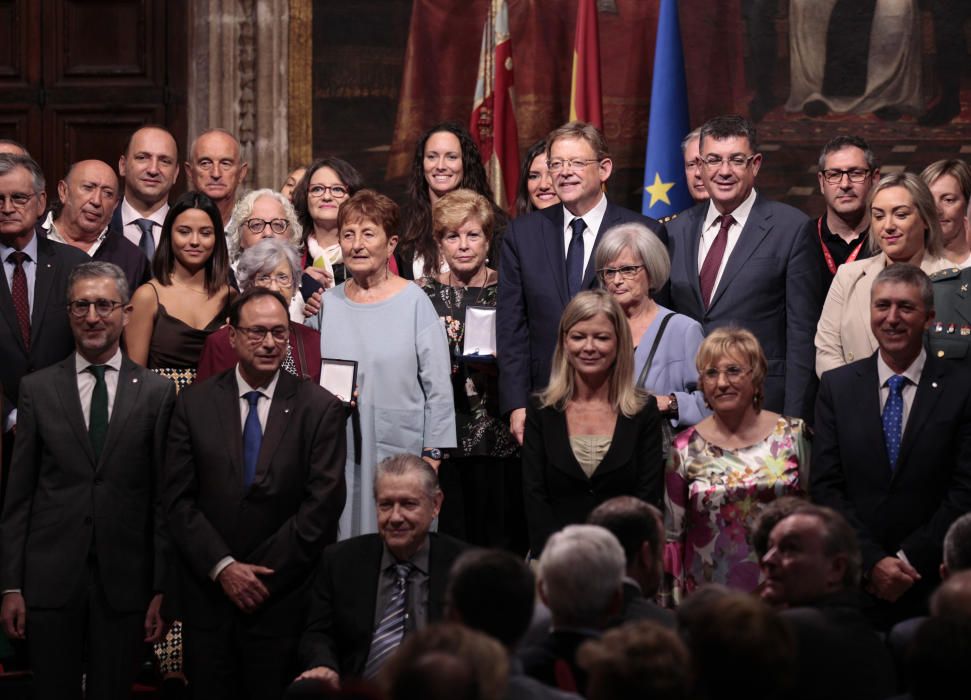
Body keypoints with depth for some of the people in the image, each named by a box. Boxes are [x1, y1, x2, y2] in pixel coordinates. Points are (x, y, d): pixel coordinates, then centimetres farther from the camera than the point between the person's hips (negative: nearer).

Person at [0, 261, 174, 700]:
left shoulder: (156, 393, 4)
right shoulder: (37, 389, 6)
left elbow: (164, 498, 3)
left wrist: (162, 589, -1)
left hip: (123, 582, 0)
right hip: (51, 578, 0)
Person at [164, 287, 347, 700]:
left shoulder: (320, 409, 0)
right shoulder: (194, 405, 5)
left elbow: (324, 503, -6)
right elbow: (178, 499, 1)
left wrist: (259, 574, -10)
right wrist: (223, 567, -10)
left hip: (282, 600, -1)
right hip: (207, 595, 2)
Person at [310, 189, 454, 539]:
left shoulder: (414, 301, -1)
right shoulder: (328, 303, 9)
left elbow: (438, 388, -2)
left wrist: (432, 455, -6)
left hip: (402, 451, -3)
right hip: (339, 455, 3)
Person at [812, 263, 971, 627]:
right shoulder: (837, 387, 5)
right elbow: (825, 487, 0)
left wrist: (909, 560, -11)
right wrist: (872, 561, -11)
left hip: (930, 580, -1)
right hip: (851, 578, 2)